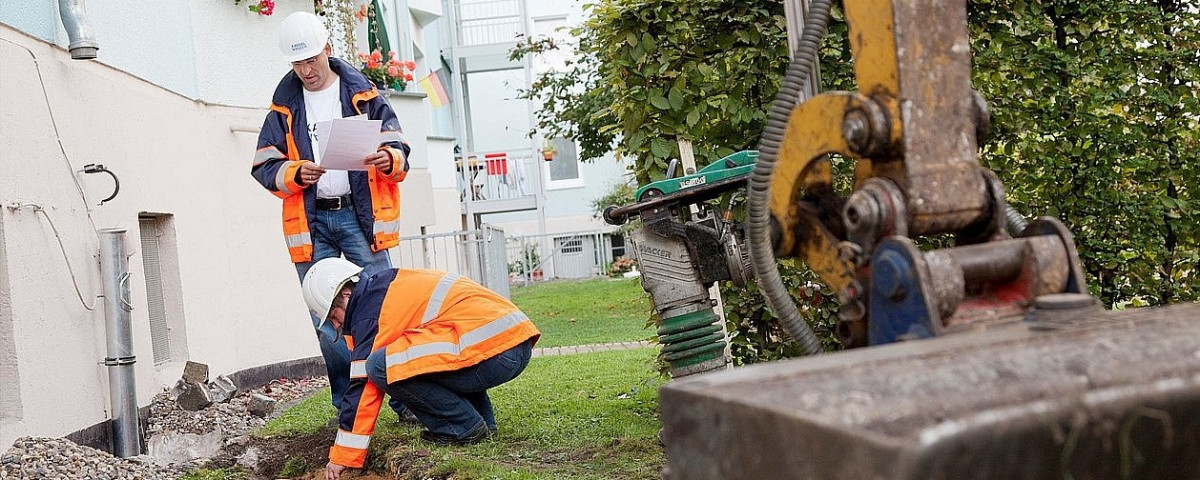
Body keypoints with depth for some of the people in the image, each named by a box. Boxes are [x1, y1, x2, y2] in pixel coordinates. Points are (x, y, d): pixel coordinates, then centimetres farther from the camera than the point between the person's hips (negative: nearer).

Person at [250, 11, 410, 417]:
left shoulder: (362, 93, 7)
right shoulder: (284, 106, 10)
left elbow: (398, 146, 6)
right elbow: (264, 166, 7)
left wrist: (388, 159, -17)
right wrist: (296, 174, -14)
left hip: (359, 215, -2)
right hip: (311, 223, 2)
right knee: (325, 318, 3)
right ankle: (348, 406, 13)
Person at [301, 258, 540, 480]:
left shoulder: (369, 313, -1)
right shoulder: (397, 285, 26)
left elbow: (362, 385, -1)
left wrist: (342, 457, 6)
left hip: (492, 354, -10)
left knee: (381, 365, -11)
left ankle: (463, 427, -1)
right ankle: (483, 420, 18)